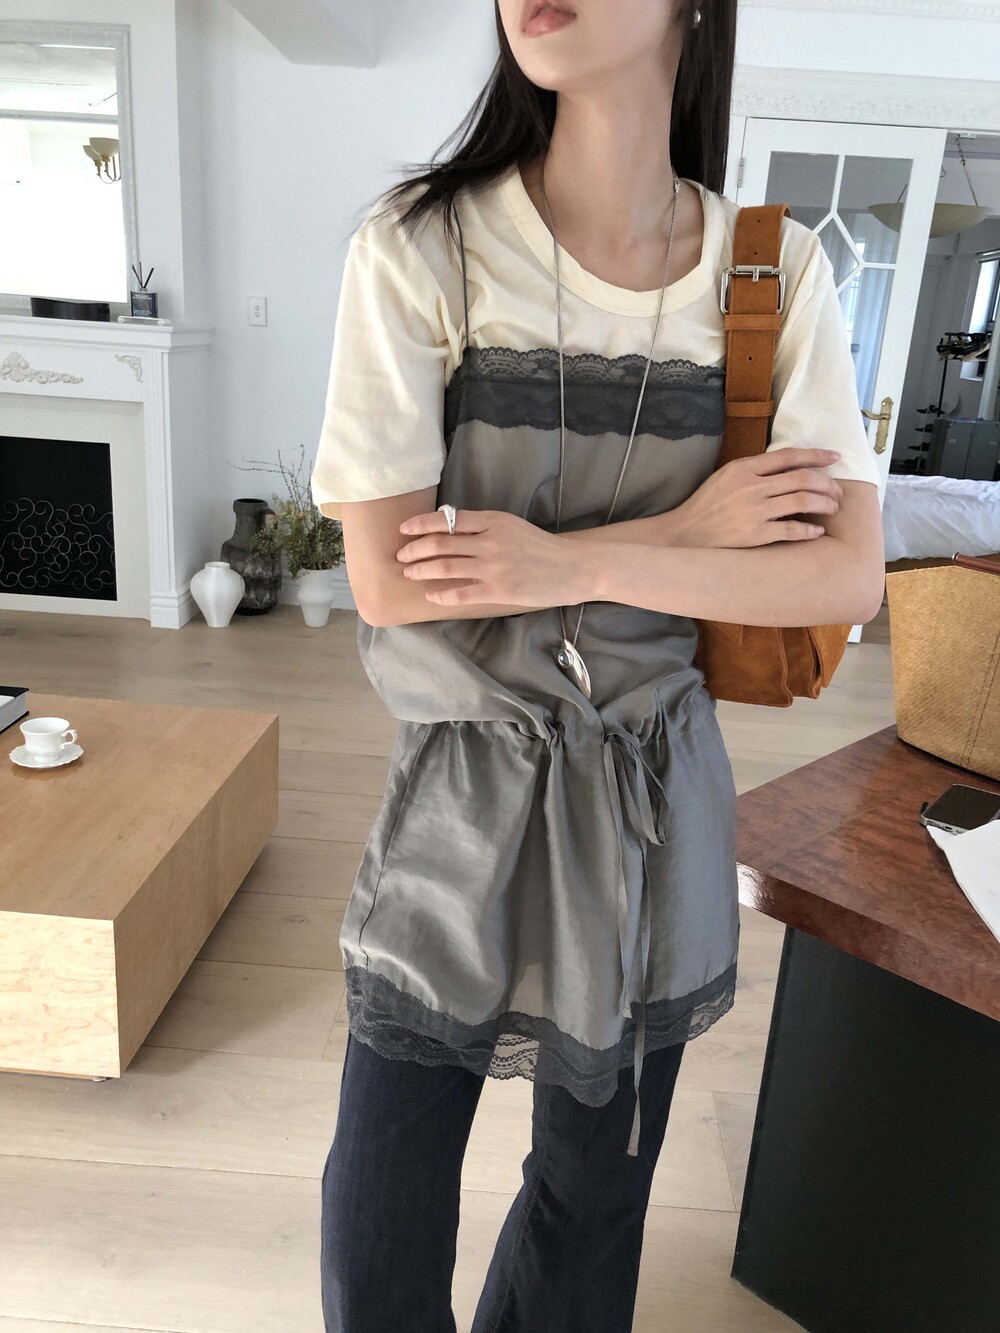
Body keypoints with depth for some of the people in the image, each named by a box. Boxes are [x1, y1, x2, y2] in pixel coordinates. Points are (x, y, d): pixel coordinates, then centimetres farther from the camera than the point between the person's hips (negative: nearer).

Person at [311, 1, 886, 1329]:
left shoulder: (779, 270, -4)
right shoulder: (418, 247, -11)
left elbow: (848, 577, -8)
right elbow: (388, 579, -16)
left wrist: (571, 563, -20)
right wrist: (689, 527, -16)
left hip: (655, 801, 2)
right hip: (463, 788, -1)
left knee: (598, 1184, 22)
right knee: (381, 1211, 17)